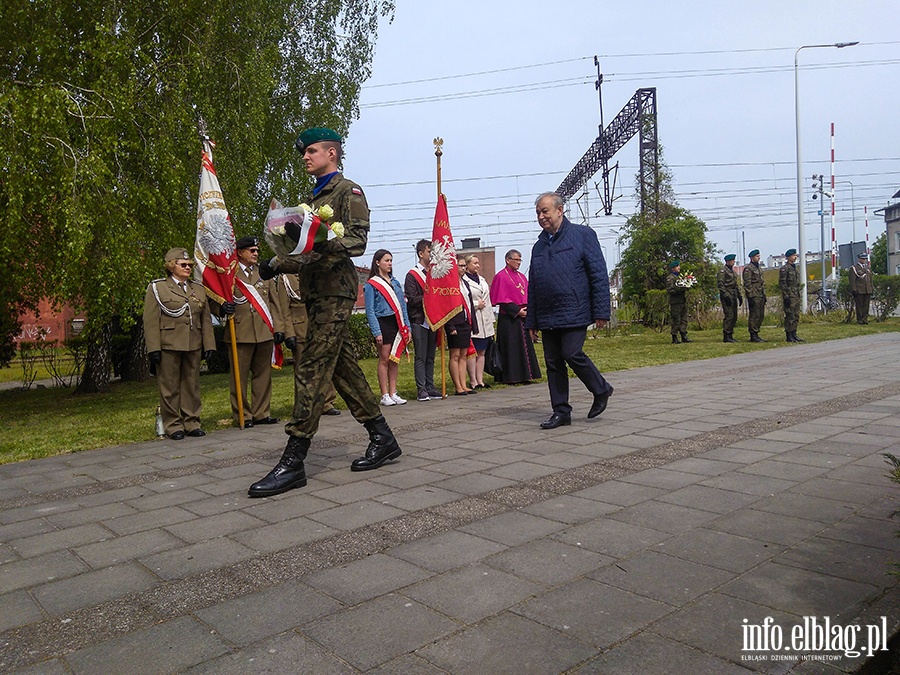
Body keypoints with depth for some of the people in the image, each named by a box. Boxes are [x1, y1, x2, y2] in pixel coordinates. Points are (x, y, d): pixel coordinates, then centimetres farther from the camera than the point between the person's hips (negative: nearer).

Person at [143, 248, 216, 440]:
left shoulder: (198, 288, 15)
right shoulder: (157, 288, 2)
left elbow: (206, 320, 14)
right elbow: (150, 321, -4)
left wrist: (209, 345, 6)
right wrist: (153, 349, -12)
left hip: (193, 346, 4)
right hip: (168, 346, -4)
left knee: (192, 386, 8)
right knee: (170, 388, 1)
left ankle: (192, 423, 17)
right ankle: (173, 426, 10)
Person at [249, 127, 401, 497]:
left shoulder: (348, 191, -2)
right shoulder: (316, 197, 24)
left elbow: (358, 240, -17)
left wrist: (319, 240, -32)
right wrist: (277, 263, 12)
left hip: (335, 291, -9)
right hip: (319, 293, 9)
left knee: (311, 372, -12)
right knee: (344, 369, 10)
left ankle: (293, 462, -10)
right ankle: (383, 438, 20)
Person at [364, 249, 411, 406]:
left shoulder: (395, 282, 15)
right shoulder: (371, 284, -3)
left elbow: (402, 305, 15)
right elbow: (370, 310, -7)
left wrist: (407, 326, 9)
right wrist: (376, 332, -14)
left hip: (397, 323, 6)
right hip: (383, 323, -5)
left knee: (395, 360, 7)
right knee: (384, 359, -1)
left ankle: (393, 393, 14)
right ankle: (385, 395, 5)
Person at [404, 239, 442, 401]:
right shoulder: (412, 275, -3)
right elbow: (412, 299, -11)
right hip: (419, 321, -6)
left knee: (430, 357, 9)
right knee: (421, 357, -5)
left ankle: (430, 387, 14)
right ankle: (421, 390, -2)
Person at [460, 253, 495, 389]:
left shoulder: (482, 280, 19)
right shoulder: (462, 281, -6)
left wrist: (491, 320, 17)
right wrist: (476, 305, -11)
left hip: (485, 322, 7)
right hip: (472, 321, -7)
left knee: (481, 352, 9)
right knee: (472, 352, -5)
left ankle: (480, 380, 13)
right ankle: (473, 381, -1)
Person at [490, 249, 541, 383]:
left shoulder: (522, 277, 17)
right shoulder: (501, 276, -6)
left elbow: (528, 296, 17)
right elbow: (502, 299, -13)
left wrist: (528, 310, -2)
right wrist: (517, 311, -17)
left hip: (523, 317, 7)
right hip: (509, 318, -7)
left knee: (525, 346, 9)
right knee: (511, 347, -5)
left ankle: (523, 375, 15)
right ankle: (511, 377, 0)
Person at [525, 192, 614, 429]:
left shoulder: (582, 235, 0)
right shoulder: (539, 246, 16)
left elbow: (599, 275, -4)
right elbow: (532, 287, 19)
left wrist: (601, 311, -11)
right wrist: (531, 321, 15)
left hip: (575, 312, -6)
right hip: (547, 317, 6)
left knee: (572, 354, -13)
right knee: (553, 363, 5)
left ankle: (601, 390, 12)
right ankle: (561, 411, 15)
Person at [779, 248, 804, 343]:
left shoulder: (794, 268, 18)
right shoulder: (784, 268, -10)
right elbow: (782, 283, -15)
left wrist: (798, 295, 20)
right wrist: (786, 297, -20)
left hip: (796, 296, 9)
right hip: (789, 296, -9)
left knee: (796, 317, 10)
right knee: (790, 316, -8)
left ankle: (794, 335, 15)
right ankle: (789, 336, -5)